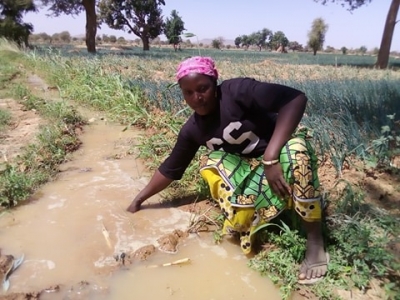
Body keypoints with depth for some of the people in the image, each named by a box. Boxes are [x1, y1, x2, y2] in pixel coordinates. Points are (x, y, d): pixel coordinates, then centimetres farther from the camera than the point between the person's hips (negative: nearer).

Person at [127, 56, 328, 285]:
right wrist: (139, 199, 7)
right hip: (250, 168, 4)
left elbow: (296, 98, -30)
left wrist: (270, 157, -37)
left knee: (295, 150, -38)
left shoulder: (237, 91, -23)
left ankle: (315, 242, -23)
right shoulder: (192, 130, -6)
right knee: (211, 163, -22)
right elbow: (170, 169, 5)